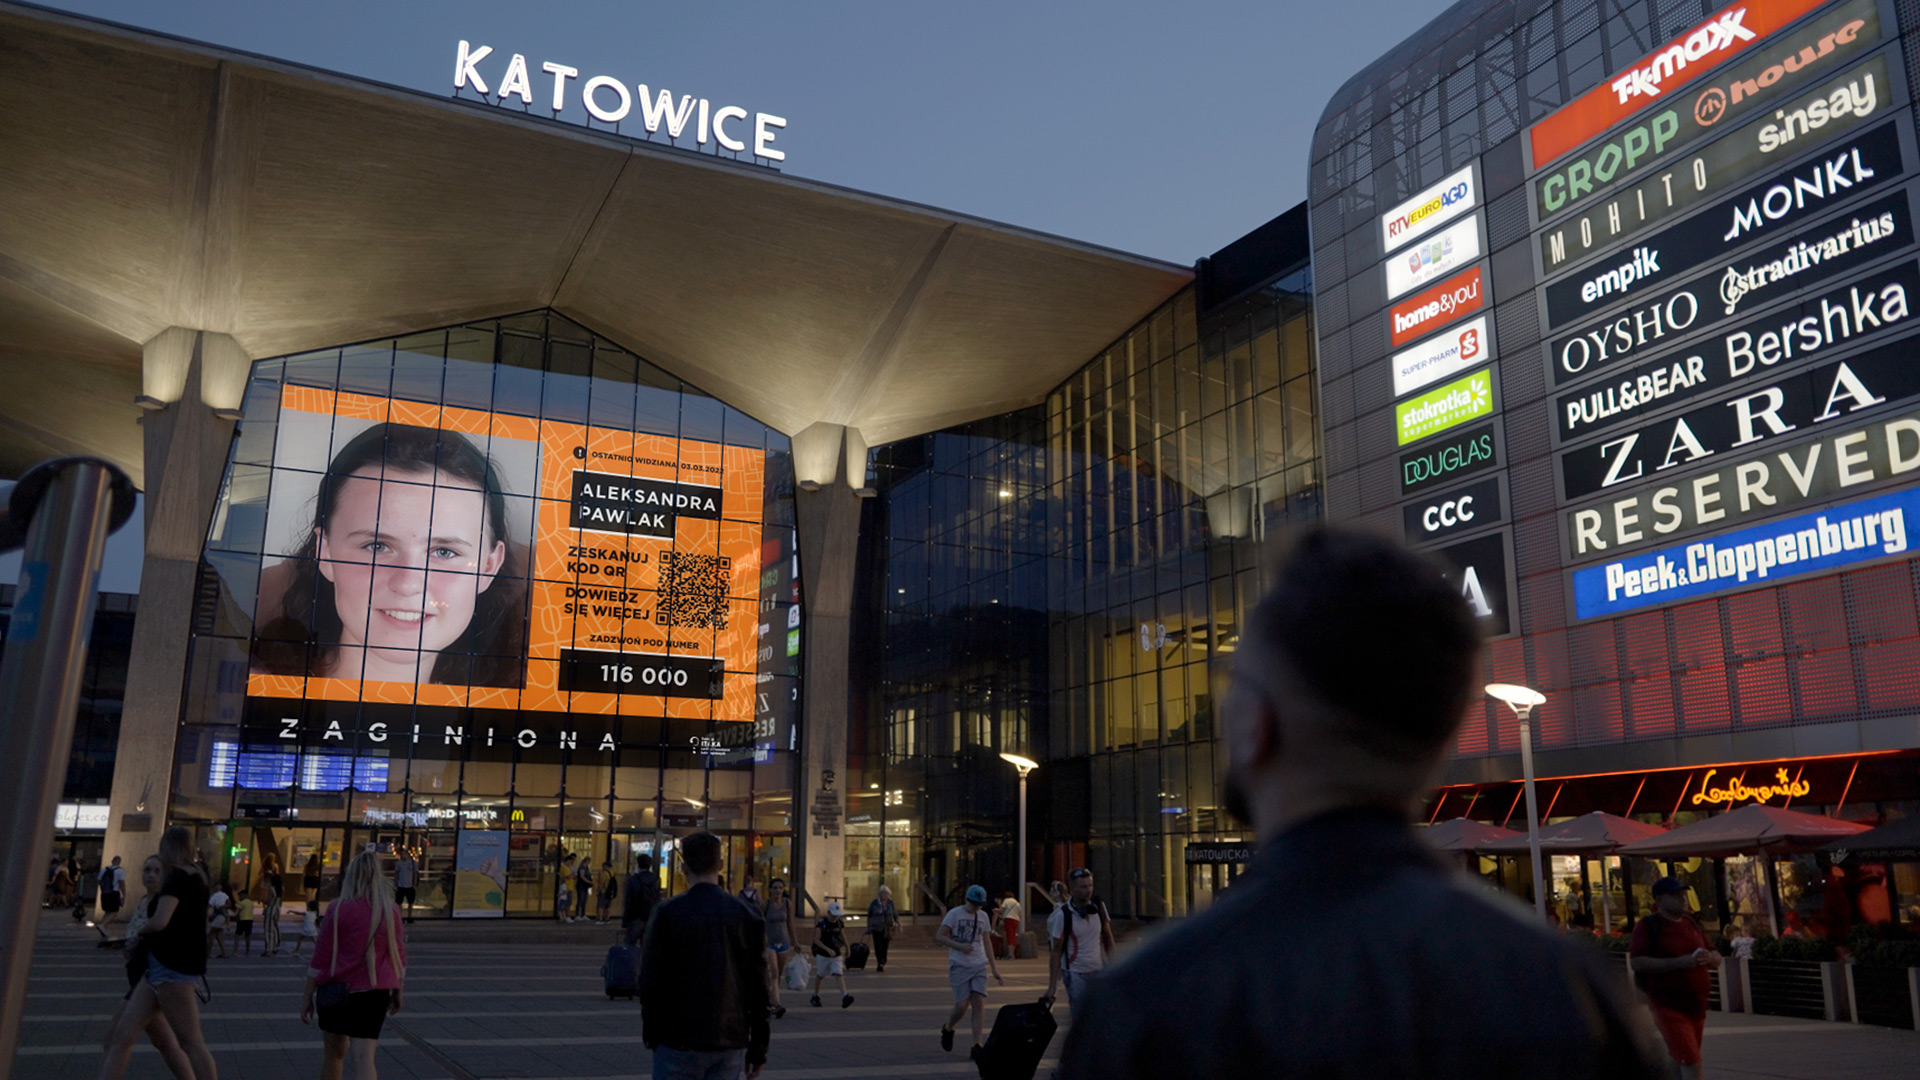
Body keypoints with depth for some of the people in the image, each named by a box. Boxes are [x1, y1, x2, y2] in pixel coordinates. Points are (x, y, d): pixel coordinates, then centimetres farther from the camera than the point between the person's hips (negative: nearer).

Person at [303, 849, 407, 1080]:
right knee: (364, 1059, -3)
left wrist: (307, 995, 2)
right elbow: (399, 955, 5)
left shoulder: (339, 908, -8)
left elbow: (322, 955, -6)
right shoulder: (391, 910, -1)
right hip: (374, 992, 1)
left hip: (336, 991, -1)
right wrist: (397, 991, 17)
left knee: (333, 1053, 20)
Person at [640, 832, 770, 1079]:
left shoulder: (667, 913, -7)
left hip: (678, 1042, -2)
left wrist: (650, 1035, 9)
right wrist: (757, 1049, 9)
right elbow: (758, 987, 2)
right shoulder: (746, 916, 1)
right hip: (730, 1042, 3)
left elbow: (650, 981, -5)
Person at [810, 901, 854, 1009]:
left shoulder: (840, 923, 0)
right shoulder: (821, 923, -13)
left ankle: (845, 998, -25)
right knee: (820, 976, 13)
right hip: (823, 954, -2)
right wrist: (828, 949, -26)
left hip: (837, 954, 2)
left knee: (839, 975, -13)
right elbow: (816, 940, -17)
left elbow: (843, 936, 16)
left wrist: (847, 948, 25)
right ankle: (815, 997, 35)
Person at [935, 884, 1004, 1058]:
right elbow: (939, 937, -6)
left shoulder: (983, 916, 12)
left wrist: (995, 969, 14)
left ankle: (977, 1046, -7)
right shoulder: (954, 914, -3)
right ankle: (947, 1029, 25)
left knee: (979, 1003, -9)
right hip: (959, 966, -4)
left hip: (979, 965, 4)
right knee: (962, 1005, -7)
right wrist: (959, 946, -18)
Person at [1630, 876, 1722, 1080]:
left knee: (1677, 1062, 17)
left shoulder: (1692, 924, 14)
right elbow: (1636, 962, -18)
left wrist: (1709, 958, -8)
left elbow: (1717, 958, 18)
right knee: (1691, 1064, -15)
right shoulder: (1648, 925, -8)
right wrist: (1679, 962, -24)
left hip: (1697, 1007, 7)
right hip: (1669, 1007, -7)